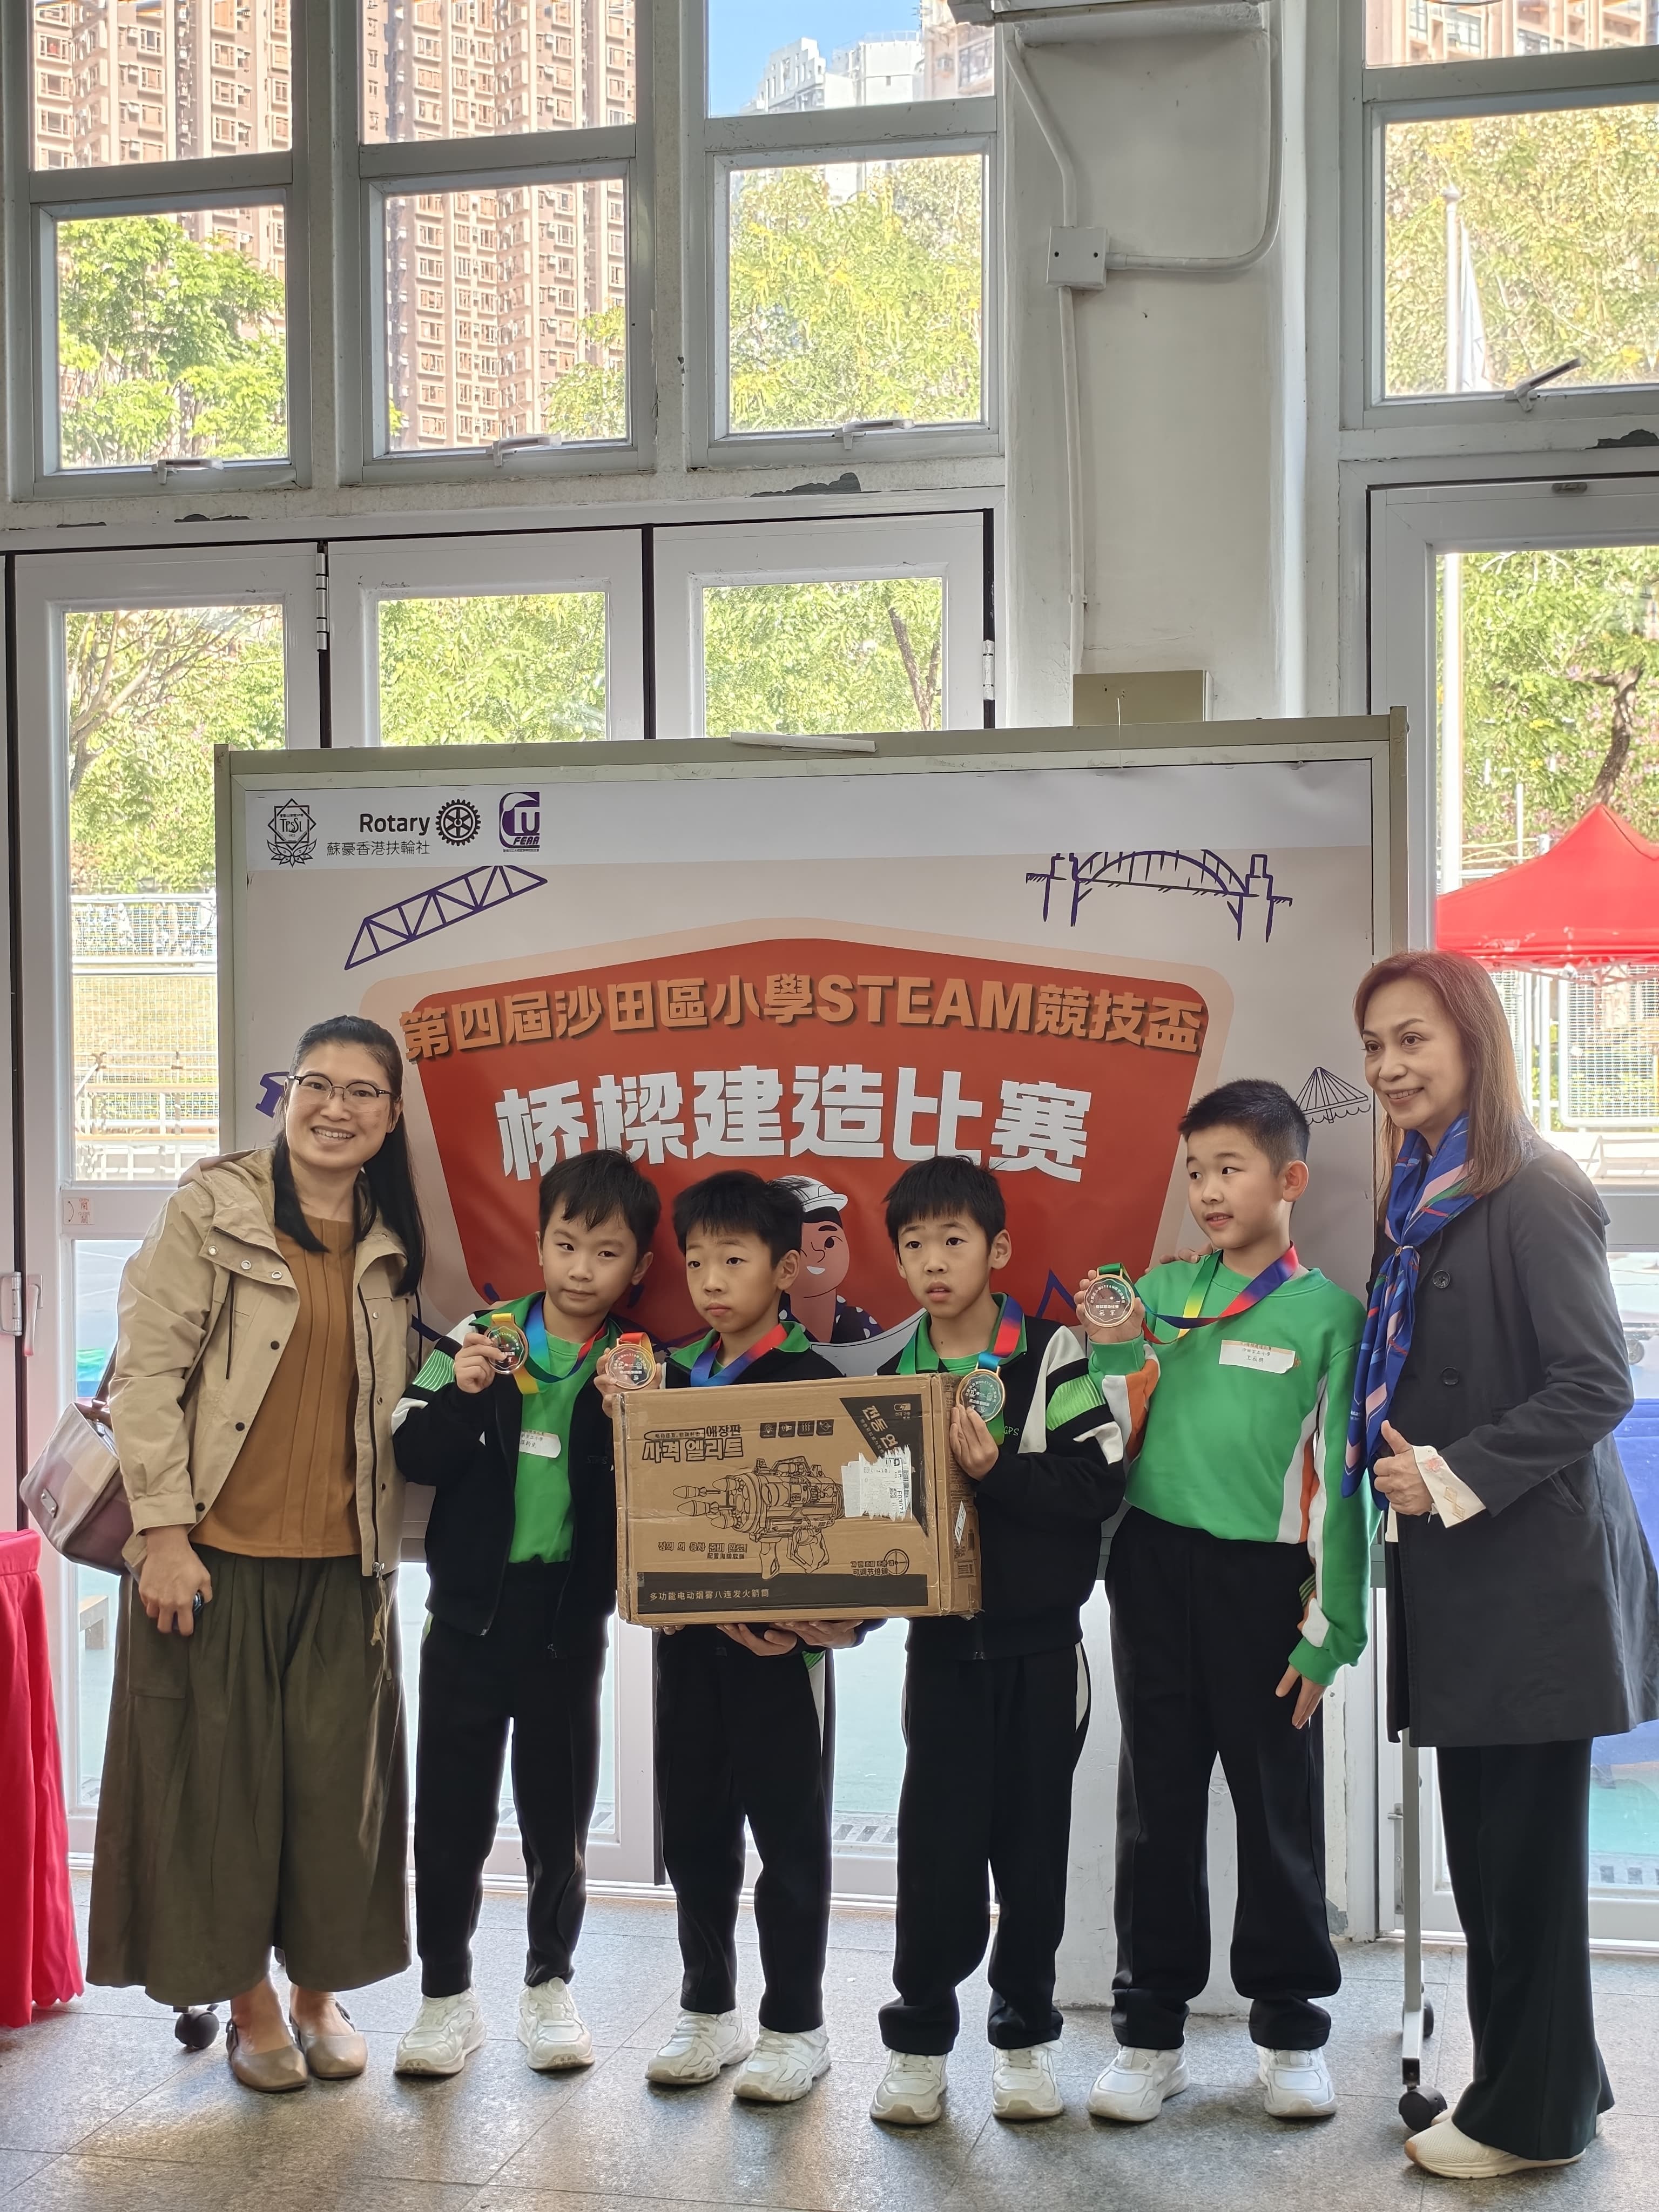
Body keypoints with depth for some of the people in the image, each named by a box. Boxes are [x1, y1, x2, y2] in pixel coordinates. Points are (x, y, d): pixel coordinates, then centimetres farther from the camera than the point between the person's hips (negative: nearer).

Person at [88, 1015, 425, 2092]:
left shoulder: (393, 1246, 10)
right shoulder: (213, 1208, -4)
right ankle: (249, 2001, 21)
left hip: (343, 1561, 4)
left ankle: (320, 1991, 26)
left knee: (336, 1776, 7)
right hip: (216, 1550, -4)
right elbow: (150, 1370, -8)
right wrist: (163, 1528, -14)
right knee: (221, 1771, 5)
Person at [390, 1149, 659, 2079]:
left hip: (569, 1621, 0)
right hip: (471, 1610, 0)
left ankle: (551, 1983, 29)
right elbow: (414, 1456, -5)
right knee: (451, 1815, 6)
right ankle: (448, 1994, 21)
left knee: (560, 1818, 11)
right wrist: (459, 1396, -22)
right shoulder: (478, 1339, -2)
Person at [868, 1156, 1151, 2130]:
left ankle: (1027, 2034, 23)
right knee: (936, 1840, 0)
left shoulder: (1053, 1357, -6)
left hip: (1040, 1643, -2)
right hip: (940, 1640, 2)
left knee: (1032, 1838, 7)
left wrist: (997, 1471, -26)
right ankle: (919, 2040, 15)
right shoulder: (893, 1377, 4)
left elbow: (1098, 1485, -15)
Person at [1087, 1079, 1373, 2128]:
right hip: (1152, 1568, 3)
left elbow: (1340, 1479, -5)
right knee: (1157, 1798, 10)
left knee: (1278, 1804, 7)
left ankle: (1291, 2030, 22)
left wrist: (1333, 1628, -8)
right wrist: (1106, 1345, -9)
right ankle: (1151, 2031, 20)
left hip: (1260, 1578, -3)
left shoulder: (1330, 1311, -4)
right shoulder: (1160, 1289, 6)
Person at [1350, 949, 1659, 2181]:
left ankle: (1533, 2117, 18)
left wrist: (1456, 1476, -18)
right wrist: (1392, 1453, 7)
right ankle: (1550, 2080, 30)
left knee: (1524, 1852, 3)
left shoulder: (1533, 1196, -15)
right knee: (1485, 1848, 15)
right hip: (1458, 1572, 8)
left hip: (1535, 1574, -8)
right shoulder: (1418, 1197, 12)